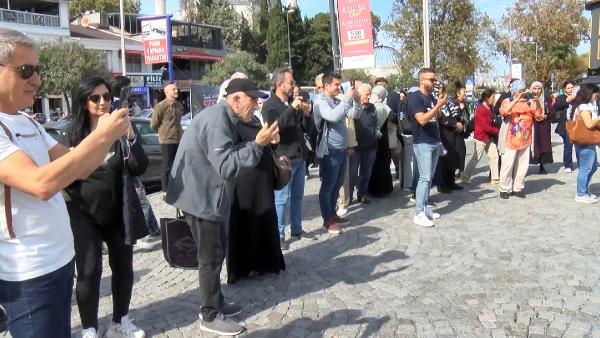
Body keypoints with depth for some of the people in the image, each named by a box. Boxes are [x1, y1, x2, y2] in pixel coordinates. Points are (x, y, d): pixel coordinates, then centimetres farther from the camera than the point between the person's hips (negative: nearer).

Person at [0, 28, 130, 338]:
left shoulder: (27, 123, 10)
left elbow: (79, 169, 10)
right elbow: (41, 183, -31)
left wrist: (108, 135, -7)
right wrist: (100, 135, -27)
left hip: (58, 259, 9)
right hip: (30, 272, -9)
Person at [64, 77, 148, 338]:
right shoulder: (74, 132, -4)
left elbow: (139, 168, -12)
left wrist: (130, 135, -25)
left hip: (118, 211, 2)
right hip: (84, 213, -2)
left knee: (123, 266, 9)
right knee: (89, 271, -3)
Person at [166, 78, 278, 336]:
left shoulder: (223, 118, 8)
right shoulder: (216, 120, -25)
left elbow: (229, 154, 10)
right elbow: (227, 167, -31)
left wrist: (259, 142, 2)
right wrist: (257, 145, -33)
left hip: (208, 195, 10)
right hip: (200, 197, -10)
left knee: (217, 252, 20)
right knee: (211, 257, 2)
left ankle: (216, 303, 36)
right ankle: (210, 317, 18)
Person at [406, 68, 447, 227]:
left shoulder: (431, 97, 14)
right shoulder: (415, 97, -12)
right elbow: (422, 120, -23)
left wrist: (439, 104, 6)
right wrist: (438, 105, -21)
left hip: (434, 142, 8)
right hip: (422, 143, -8)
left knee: (429, 178, 10)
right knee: (424, 178, -10)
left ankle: (425, 208, 17)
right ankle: (419, 214, -6)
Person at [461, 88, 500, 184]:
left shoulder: (489, 108, 8)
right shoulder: (480, 110, -19)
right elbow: (486, 127, -21)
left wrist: (496, 129, -2)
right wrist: (498, 131, -11)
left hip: (489, 137, 8)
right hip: (481, 138, -8)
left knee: (494, 157, 6)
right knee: (476, 158, 0)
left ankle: (495, 178, 13)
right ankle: (465, 177, 13)